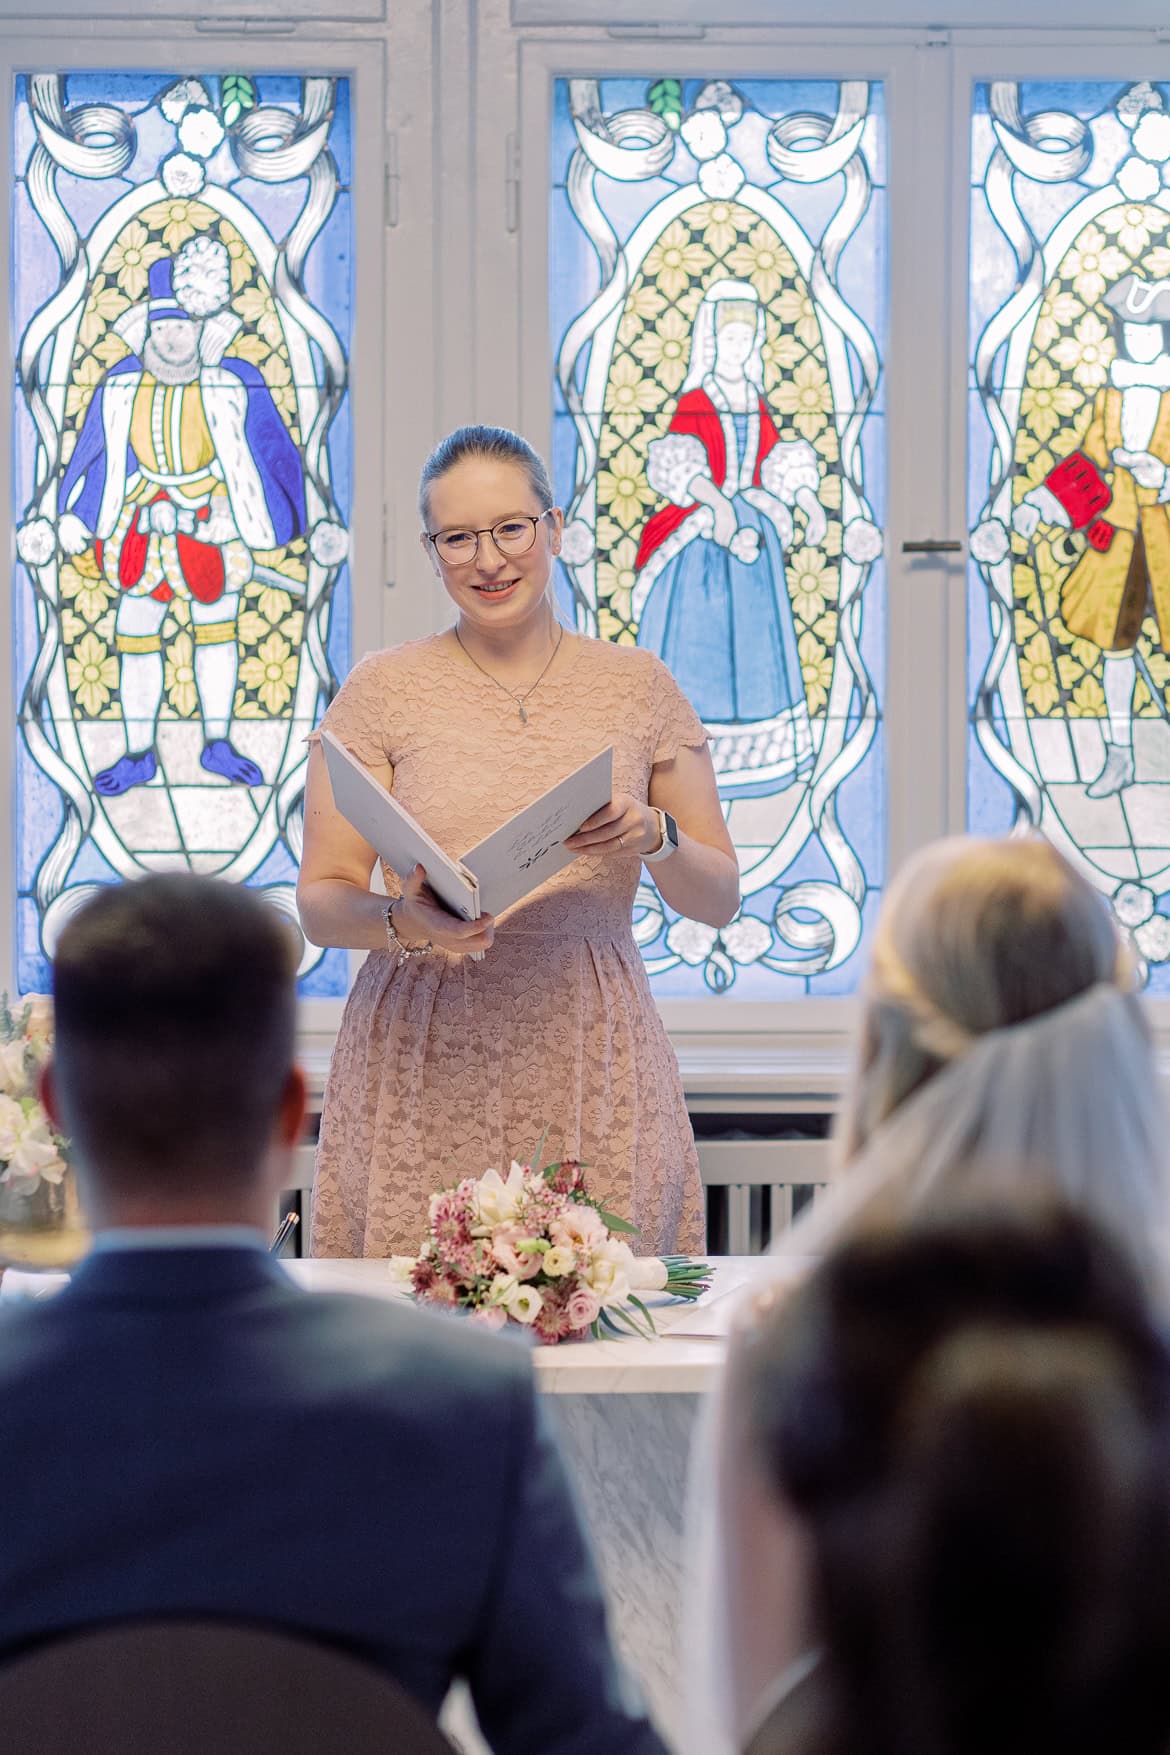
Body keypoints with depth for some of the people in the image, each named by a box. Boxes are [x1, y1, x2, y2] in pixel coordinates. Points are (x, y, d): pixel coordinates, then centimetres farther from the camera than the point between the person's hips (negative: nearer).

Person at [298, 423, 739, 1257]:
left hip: (592, 1063, 1)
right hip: (425, 1067, -1)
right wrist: (402, 922, -17)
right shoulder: (382, 689, 5)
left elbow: (719, 898, 11)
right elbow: (320, 899, 3)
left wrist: (655, 837, -9)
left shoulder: (638, 686, 10)